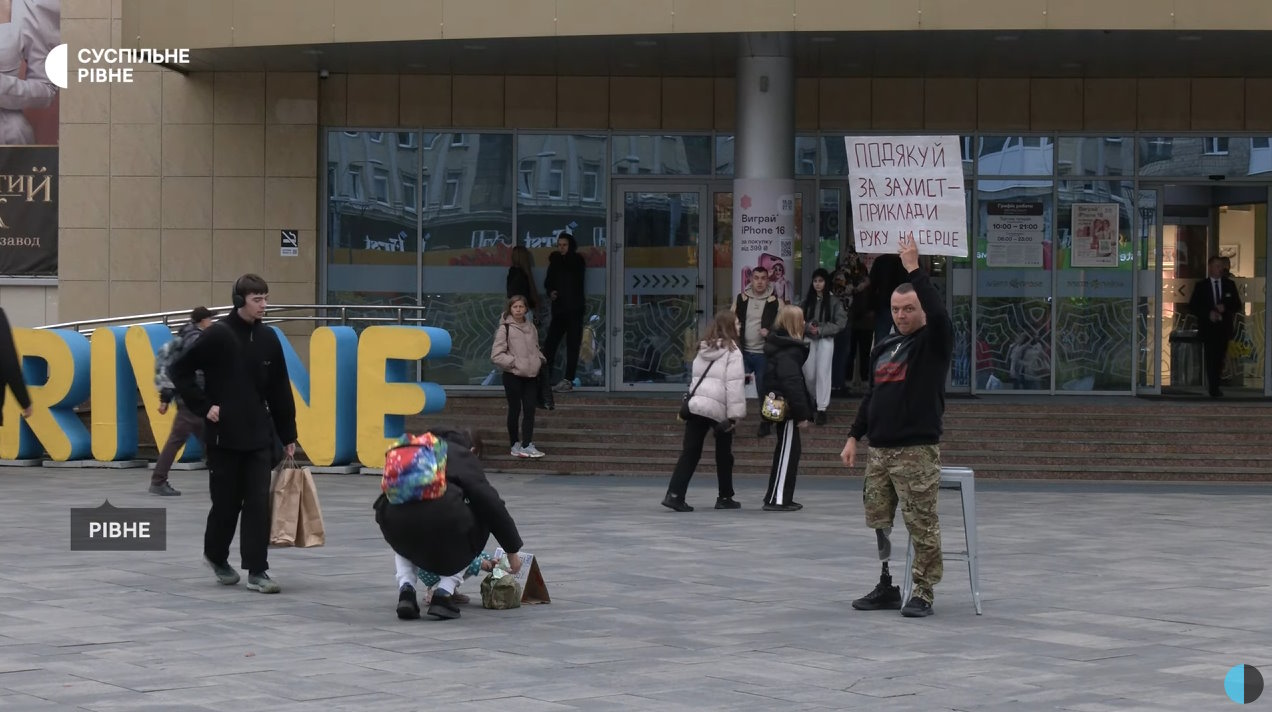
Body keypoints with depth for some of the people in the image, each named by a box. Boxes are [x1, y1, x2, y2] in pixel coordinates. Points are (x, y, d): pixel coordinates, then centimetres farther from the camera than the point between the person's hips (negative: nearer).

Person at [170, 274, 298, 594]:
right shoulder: (218, 334, -9)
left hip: (259, 437, 3)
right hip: (223, 436, -3)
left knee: (259, 503, -3)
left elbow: (280, 390, 10)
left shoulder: (268, 338, 5)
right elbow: (179, 370, -5)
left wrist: (288, 435, 10)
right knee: (226, 502, 6)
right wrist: (204, 406, -10)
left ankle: (257, 571, -1)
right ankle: (216, 556, 30)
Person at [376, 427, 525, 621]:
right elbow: (491, 504, 15)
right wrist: (512, 550, 25)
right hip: (439, 516, -5)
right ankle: (444, 593, 11)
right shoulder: (463, 455, 22)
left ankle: (405, 590, 14)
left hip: (392, 517, 5)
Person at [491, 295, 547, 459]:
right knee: (515, 410, 5)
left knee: (530, 409, 1)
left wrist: (541, 359, 3)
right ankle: (515, 444, 17)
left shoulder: (531, 327, 8)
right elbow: (496, 355, -11)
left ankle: (527, 445, 3)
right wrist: (515, 362, -17)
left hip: (531, 375, 5)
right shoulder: (505, 328, -10)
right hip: (513, 376, -5)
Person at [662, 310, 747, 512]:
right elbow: (734, 385, -12)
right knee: (724, 454, 11)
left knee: (690, 453, 2)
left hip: (695, 405, 5)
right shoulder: (731, 351, -6)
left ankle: (674, 495, -10)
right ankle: (725, 497, 20)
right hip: (718, 409, -5)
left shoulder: (703, 350, 16)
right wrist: (735, 414, -12)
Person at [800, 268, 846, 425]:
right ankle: (818, 400, 32)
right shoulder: (807, 299, 3)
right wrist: (808, 326, -14)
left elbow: (840, 323, -6)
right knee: (809, 374, 6)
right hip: (809, 340, 3)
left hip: (826, 340, -3)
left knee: (823, 373, -6)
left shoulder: (834, 301, -5)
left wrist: (821, 330, -13)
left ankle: (822, 409, -2)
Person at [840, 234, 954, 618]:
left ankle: (923, 593, 0)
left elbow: (939, 312, -25)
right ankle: (886, 587, 18)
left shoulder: (934, 342, -3)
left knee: (921, 524, -6)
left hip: (917, 451, -7)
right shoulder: (883, 347, 17)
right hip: (879, 450, 7)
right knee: (878, 522, 9)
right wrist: (854, 436, 17)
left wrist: (914, 269, -23)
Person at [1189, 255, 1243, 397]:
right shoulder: (1201, 285, 6)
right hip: (1208, 327, -2)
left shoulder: (1230, 284, 11)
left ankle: (1214, 386, 13)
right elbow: (1193, 305, 3)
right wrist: (1208, 313, -11)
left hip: (1224, 327, 2)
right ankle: (1214, 389, -7)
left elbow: (1238, 305, 10)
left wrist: (1225, 308, -9)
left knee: (1220, 358, 2)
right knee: (1211, 358, -8)